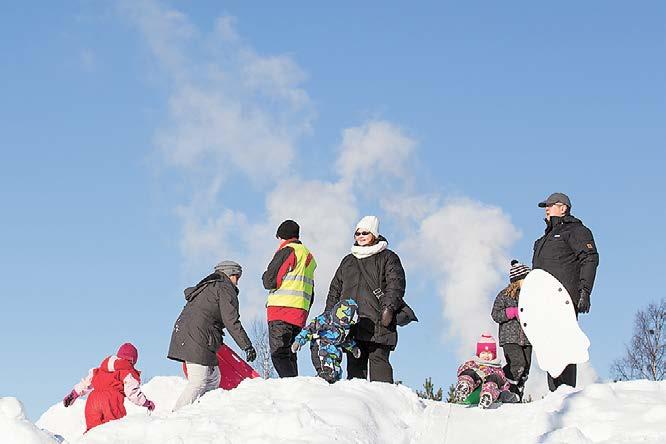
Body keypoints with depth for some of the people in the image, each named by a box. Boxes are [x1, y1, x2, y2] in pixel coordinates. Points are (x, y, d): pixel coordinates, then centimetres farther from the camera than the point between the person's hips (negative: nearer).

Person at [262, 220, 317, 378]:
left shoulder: (287, 251, -4)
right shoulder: (309, 256, 24)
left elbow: (270, 281, -9)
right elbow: (311, 293, 24)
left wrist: (265, 276, 13)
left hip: (281, 311, -9)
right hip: (301, 312, 9)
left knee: (279, 354, -13)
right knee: (289, 354, 13)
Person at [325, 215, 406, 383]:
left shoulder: (387, 258, 9)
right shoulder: (348, 261, 25)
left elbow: (396, 284, -4)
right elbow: (335, 289, 26)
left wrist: (389, 307, -19)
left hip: (377, 323, -5)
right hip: (351, 322, 5)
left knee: (378, 360, -12)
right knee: (354, 363, 0)